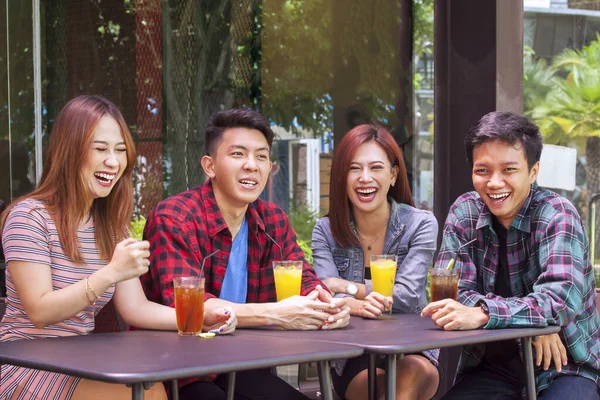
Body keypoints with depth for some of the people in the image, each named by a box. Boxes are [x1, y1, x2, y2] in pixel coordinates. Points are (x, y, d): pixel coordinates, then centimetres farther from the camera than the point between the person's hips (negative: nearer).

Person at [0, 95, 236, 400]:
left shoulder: (111, 225, 13)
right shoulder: (29, 216, -10)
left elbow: (135, 308, 5)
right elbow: (40, 312, -18)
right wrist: (110, 273, -29)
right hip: (27, 368, -6)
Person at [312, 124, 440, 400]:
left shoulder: (421, 224, -1)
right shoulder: (325, 231, 4)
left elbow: (405, 296, -13)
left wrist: (347, 287, -9)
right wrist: (358, 305, -33)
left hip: (413, 351, 0)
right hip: (352, 358, 0)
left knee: (410, 375, -35)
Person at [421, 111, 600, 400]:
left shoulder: (557, 215, -10)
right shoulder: (464, 213, 1)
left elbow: (562, 297, -24)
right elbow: (451, 292, -7)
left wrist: (482, 314, -38)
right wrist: (531, 316, -20)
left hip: (563, 367, -3)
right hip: (492, 367, 3)